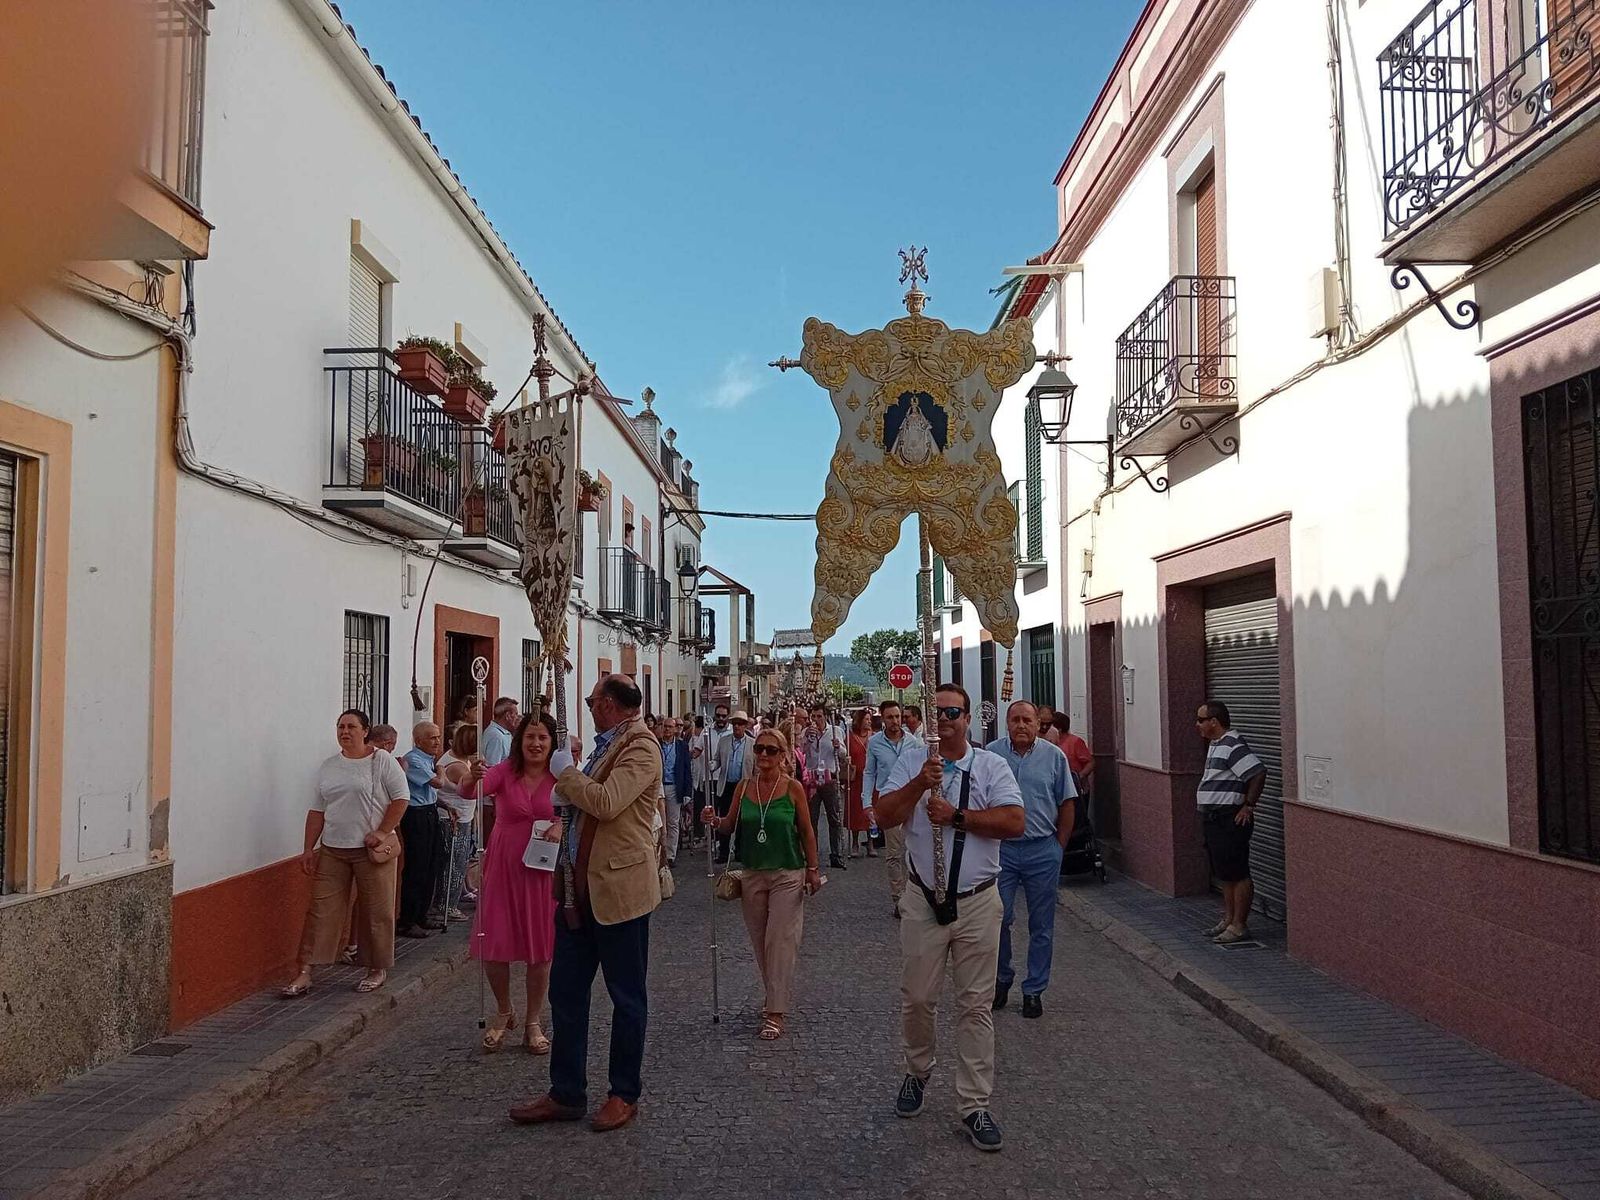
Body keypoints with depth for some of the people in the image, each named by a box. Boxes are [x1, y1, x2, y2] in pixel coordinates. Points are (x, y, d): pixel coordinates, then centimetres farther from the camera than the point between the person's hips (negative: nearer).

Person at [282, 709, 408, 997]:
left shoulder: (382, 761, -4)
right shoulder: (328, 766, 11)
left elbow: (401, 798, -6)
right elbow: (317, 810, 13)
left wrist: (382, 832, -14)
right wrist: (309, 848, 8)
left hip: (371, 851, -4)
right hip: (331, 851, 4)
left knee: (376, 912, 4)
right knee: (321, 910, 2)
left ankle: (377, 969, 18)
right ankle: (304, 972, 5)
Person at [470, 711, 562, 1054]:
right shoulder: (505, 770, -6)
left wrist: (561, 824, -17)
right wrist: (475, 776, -46)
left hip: (543, 870, 1)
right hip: (504, 866, 0)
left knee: (541, 949, 7)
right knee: (494, 946, 2)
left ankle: (532, 1023, 24)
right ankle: (504, 1012, 29)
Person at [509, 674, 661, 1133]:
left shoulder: (640, 747, -13)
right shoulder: (605, 745, 14)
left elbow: (606, 802, -26)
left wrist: (564, 774, -13)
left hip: (618, 888, -9)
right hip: (581, 888, 9)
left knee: (626, 996, 6)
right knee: (565, 990, 12)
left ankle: (625, 1095, 20)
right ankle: (566, 1094, 23)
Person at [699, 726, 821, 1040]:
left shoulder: (793, 787, -7)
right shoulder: (743, 787, 2)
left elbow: (806, 831, 0)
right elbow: (730, 825, 8)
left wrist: (812, 869, -1)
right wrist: (714, 820, -13)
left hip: (787, 875, -4)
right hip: (752, 874, 4)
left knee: (780, 941, -7)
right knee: (760, 941, 11)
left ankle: (776, 1013, -3)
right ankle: (775, 994, 30)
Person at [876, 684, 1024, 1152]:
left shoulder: (991, 766, 1)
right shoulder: (912, 763, 3)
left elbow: (1014, 822, -12)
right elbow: (883, 816, -8)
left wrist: (957, 815, -17)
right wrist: (919, 785, -22)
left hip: (978, 903, 0)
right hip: (924, 902, 1)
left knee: (976, 1004, 5)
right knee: (917, 999, 10)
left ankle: (975, 1105, 15)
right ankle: (917, 1072, 36)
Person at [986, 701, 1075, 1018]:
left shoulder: (1054, 756, 1)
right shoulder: (991, 753, 0)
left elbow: (1067, 804, 6)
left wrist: (1059, 847, 3)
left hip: (1043, 851, 1)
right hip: (1001, 849, 0)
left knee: (1041, 926, 8)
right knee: (998, 918, 2)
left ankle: (1034, 990, 20)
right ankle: (1001, 979, 23)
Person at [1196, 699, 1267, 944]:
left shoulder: (1232, 745, -18)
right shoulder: (1215, 744, 15)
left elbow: (1258, 772, -25)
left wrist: (1248, 805, -20)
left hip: (1231, 820, -11)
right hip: (1214, 819, 11)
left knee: (1237, 875, -3)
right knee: (1224, 875, 16)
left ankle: (1239, 926, 2)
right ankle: (1228, 920, 25)